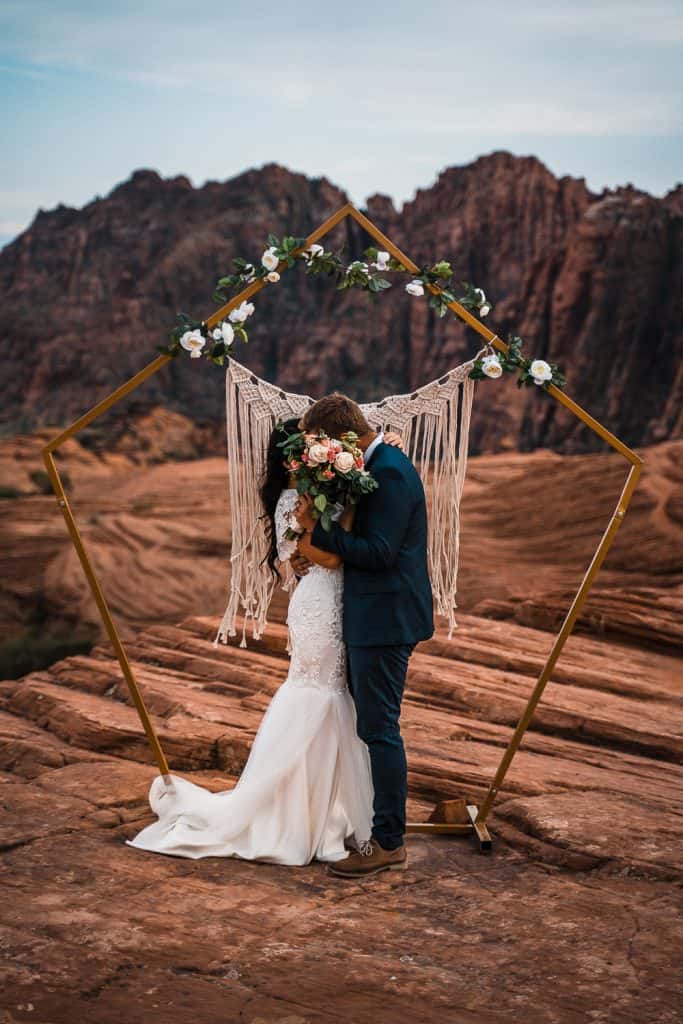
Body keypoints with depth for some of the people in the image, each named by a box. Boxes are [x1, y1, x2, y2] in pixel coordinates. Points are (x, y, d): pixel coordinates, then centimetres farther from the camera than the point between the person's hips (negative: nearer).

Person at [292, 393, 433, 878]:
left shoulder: (390, 473, -19)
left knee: (379, 728, -4)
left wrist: (317, 531, -19)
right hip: (376, 618, 11)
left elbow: (379, 552, -23)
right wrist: (319, 549, 2)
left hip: (384, 620, -11)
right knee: (372, 724, 19)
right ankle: (381, 824, 32)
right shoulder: (382, 465, 13)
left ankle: (389, 842, 4)